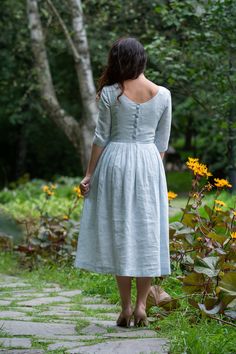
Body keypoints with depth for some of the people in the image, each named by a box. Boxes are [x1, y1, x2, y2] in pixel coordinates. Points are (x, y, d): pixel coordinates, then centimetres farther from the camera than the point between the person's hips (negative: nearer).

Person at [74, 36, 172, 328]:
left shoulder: (110, 93, -6)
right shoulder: (163, 94, 1)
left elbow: (100, 138, -4)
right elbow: (162, 143, 5)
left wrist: (89, 174, 3)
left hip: (116, 162, -2)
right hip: (149, 164, 2)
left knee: (119, 233, 4)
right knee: (146, 233, 6)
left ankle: (126, 306, 5)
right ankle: (141, 304, 3)